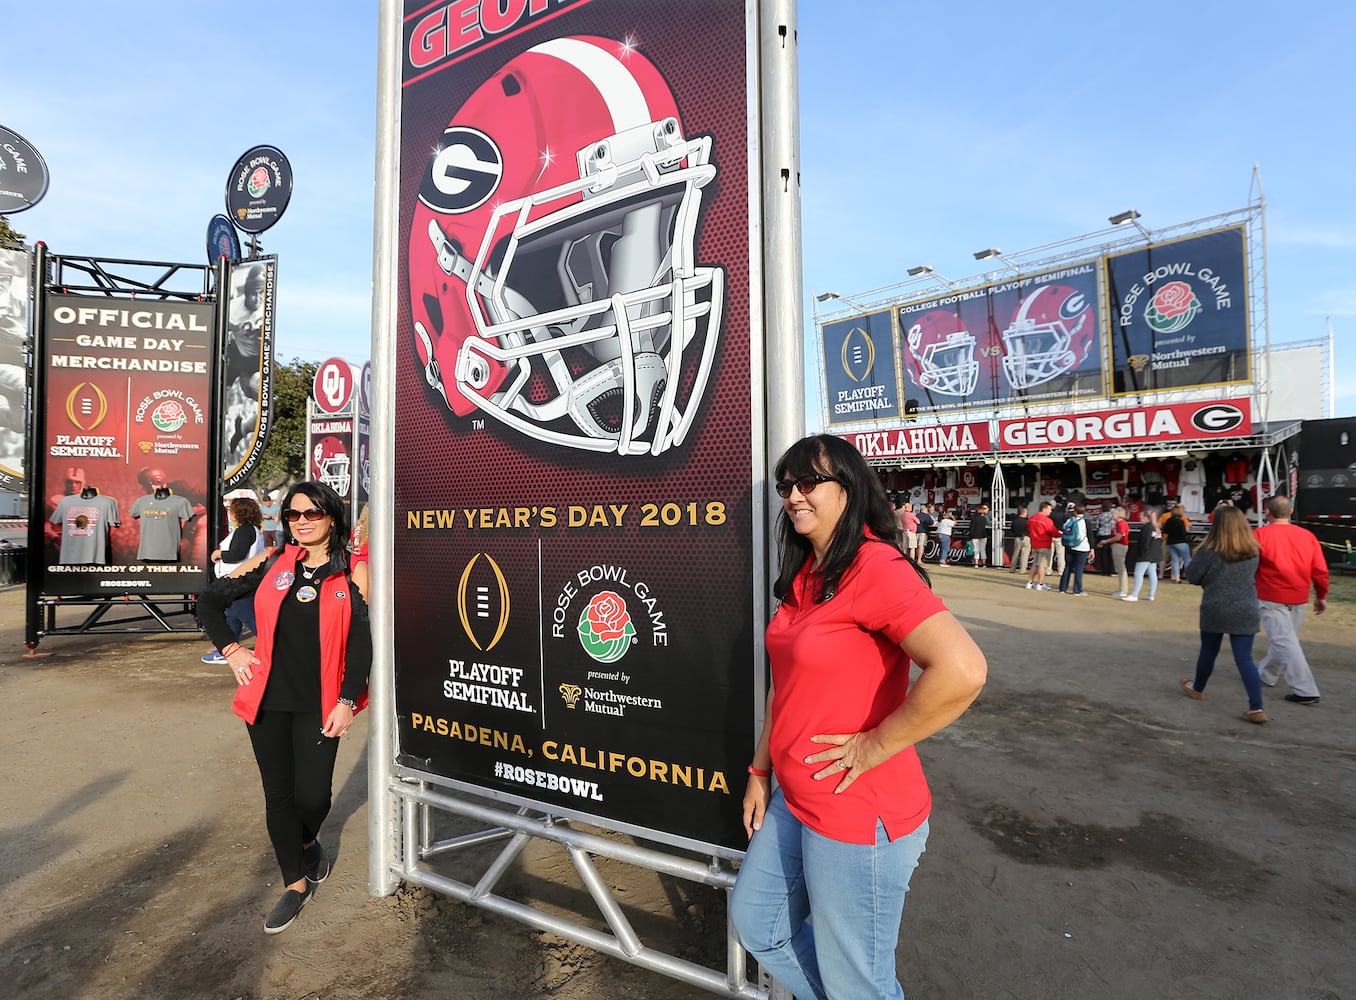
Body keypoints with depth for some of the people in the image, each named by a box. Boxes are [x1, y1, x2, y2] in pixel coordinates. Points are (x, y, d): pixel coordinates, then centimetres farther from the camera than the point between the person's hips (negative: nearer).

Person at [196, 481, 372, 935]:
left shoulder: (349, 574, -5)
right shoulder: (272, 564, 1)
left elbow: (361, 643, -4)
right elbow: (210, 601, 13)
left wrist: (347, 701, -10)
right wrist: (231, 650, 3)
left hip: (320, 705, -2)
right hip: (268, 699, 2)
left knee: (312, 795, 0)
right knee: (278, 794, 9)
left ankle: (309, 841, 37)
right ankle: (296, 883, 30)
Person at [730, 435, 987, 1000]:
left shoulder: (875, 567, -22)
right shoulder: (804, 574, 6)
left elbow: (962, 670, -34)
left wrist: (875, 745, -23)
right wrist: (760, 771, 12)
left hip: (859, 815, -8)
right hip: (795, 800, 9)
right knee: (753, 919, 24)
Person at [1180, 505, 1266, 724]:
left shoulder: (1210, 551, -13)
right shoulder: (1252, 552, 1)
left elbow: (1192, 577, -7)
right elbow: (1251, 576, 17)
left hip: (1215, 610, -3)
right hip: (1245, 611, 3)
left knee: (1208, 651, 16)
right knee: (1245, 659, 2)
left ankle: (1197, 689, 36)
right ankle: (1256, 708, -5)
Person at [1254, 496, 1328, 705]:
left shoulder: (1260, 535, -11)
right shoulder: (1307, 536, 3)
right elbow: (1320, 570, 4)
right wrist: (1321, 596, 15)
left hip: (1272, 599, -6)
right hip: (1299, 600, 6)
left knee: (1284, 642, -3)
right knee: (1283, 639, 19)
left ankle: (1306, 691, -6)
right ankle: (1267, 675, 34)